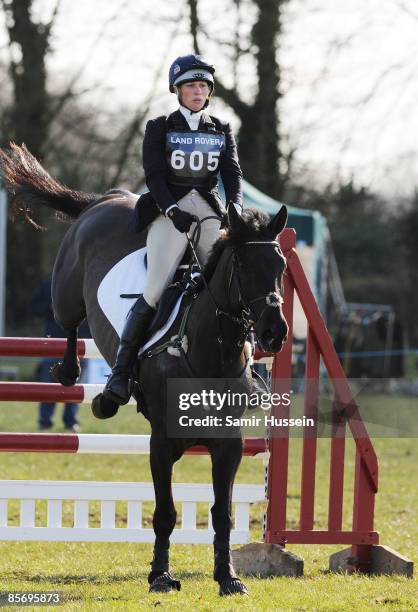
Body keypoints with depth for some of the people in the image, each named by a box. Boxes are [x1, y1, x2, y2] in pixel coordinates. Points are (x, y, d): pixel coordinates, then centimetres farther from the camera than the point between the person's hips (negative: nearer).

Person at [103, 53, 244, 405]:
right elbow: (154, 175, -2)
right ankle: (122, 368, -12)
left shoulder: (222, 130, 16)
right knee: (155, 291, -16)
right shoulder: (160, 128, 8)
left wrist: (235, 206, -12)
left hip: (211, 211, 3)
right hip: (170, 210, -3)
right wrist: (172, 209, -17)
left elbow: (232, 173, 8)